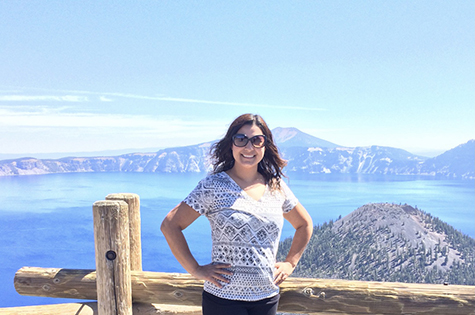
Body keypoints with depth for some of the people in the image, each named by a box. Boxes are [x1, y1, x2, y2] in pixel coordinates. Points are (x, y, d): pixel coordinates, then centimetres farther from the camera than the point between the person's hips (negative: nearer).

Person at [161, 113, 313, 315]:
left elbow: (305, 224, 19)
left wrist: (290, 263, 11)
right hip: (223, 298, -4)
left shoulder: (276, 187, 4)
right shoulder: (213, 186, -8)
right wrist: (196, 270, -10)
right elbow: (170, 225, -9)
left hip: (267, 298, 4)